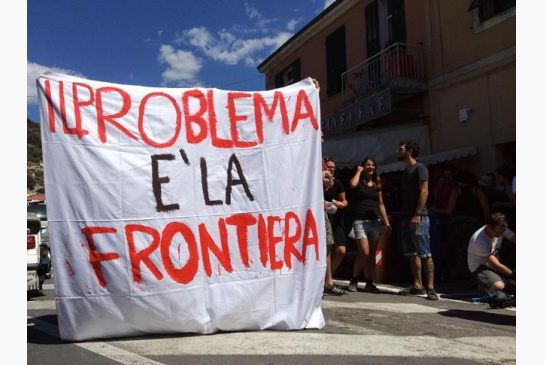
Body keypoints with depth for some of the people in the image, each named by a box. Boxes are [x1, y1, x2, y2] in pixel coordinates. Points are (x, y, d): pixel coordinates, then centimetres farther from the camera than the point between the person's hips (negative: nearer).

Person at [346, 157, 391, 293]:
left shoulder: (377, 185, 16)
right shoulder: (359, 182, 3)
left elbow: (380, 204, 19)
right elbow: (352, 184, -23)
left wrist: (387, 222, 14)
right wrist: (359, 171, -5)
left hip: (374, 221, 5)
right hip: (360, 221, -5)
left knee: (372, 254, 5)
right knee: (364, 252, -14)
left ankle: (370, 283, 13)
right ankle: (353, 280, 5)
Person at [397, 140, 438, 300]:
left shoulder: (420, 168, -5)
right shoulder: (406, 171, 20)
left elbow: (424, 191, -13)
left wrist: (417, 214, -21)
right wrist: (405, 216, 15)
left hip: (419, 217, -9)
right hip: (407, 217, 9)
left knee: (425, 254, -8)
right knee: (412, 253, 8)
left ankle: (430, 287, -5)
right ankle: (417, 285, 13)